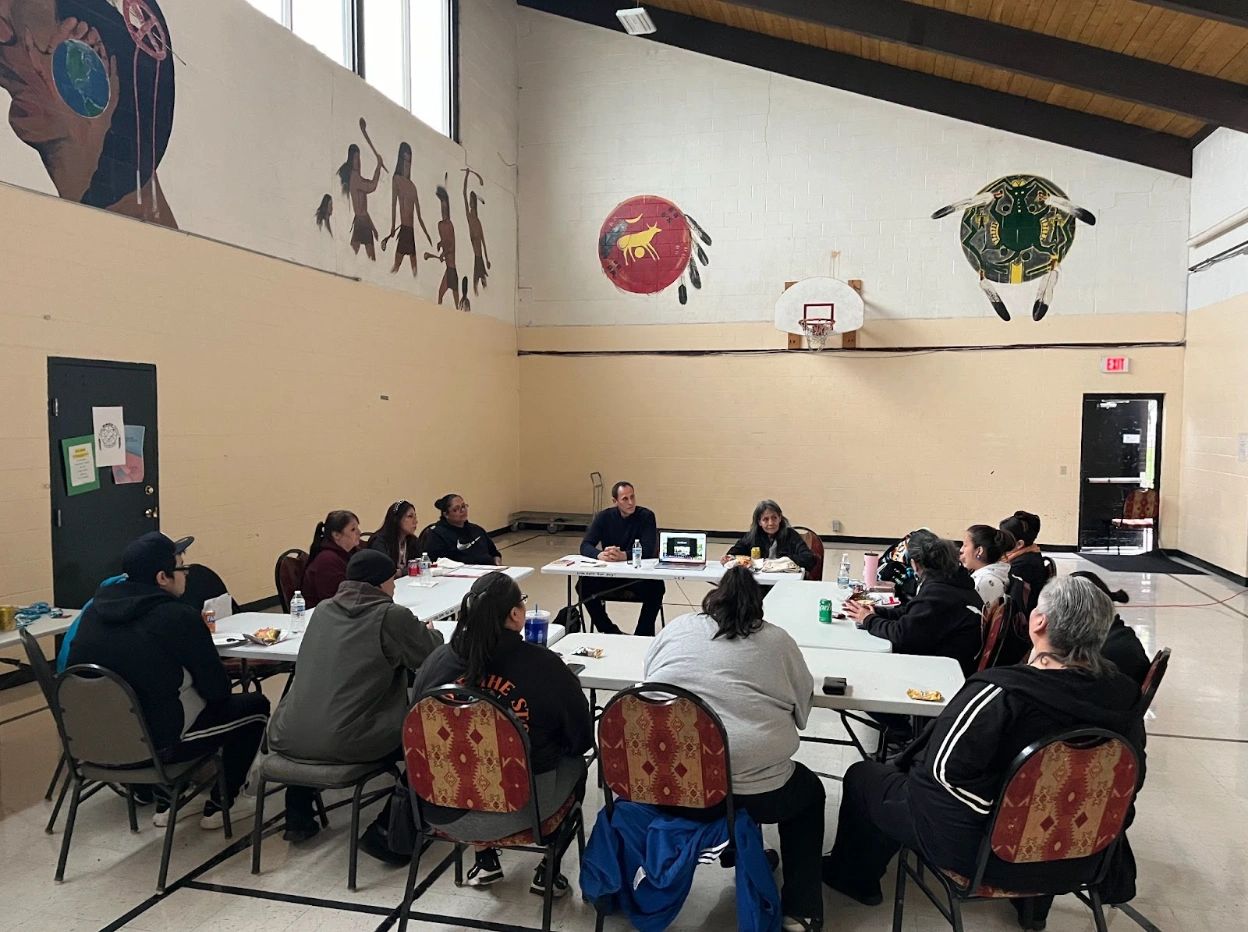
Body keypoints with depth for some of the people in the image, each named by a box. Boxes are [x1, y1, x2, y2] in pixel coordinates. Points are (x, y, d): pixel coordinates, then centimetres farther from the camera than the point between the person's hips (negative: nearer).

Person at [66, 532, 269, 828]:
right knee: (255, 705, 11)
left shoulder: (96, 607, 0)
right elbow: (217, 690, -13)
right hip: (155, 745, -7)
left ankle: (165, 802, 32)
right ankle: (218, 805, 20)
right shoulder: (179, 617, -21)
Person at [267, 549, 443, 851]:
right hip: (347, 745, -6)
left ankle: (298, 818, 43)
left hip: (288, 739, 7)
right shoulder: (392, 617, -8)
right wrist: (430, 633, 25)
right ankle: (385, 831, 11)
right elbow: (432, 657, 2)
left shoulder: (324, 609, 11)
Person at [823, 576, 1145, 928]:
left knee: (863, 776, 16)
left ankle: (854, 876, 39)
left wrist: (995, 809, -12)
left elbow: (944, 767, -28)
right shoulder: (1124, 694, -11)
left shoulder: (1002, 692, -31)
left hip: (980, 848, -6)